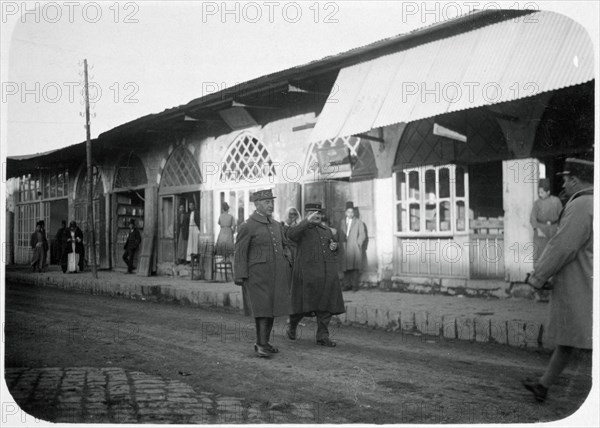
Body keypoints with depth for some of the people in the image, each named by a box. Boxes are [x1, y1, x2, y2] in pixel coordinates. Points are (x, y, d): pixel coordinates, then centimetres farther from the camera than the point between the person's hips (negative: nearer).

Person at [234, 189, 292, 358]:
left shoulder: (276, 225, 13)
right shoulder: (247, 226, -7)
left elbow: (284, 245, 25)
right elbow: (240, 253, -8)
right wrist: (240, 277, -13)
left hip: (276, 275, 7)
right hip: (257, 276, -7)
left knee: (271, 309, 9)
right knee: (262, 309, -9)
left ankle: (263, 342, 18)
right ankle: (261, 345, -3)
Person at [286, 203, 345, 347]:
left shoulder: (326, 230, 17)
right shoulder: (301, 229, -1)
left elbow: (332, 250, 26)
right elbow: (291, 234, -24)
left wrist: (334, 246, 3)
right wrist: (308, 221, -33)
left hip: (327, 272, 5)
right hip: (308, 271, -5)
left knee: (326, 303, -1)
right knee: (306, 302, 0)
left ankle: (323, 336, 3)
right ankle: (292, 322, 27)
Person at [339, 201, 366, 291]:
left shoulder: (358, 222, 10)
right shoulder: (342, 222, 18)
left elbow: (362, 234, 5)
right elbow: (340, 235, 17)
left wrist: (358, 244, -4)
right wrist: (342, 244, 4)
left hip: (355, 248, -3)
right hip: (345, 249, 3)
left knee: (355, 267, -8)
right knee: (346, 267, -1)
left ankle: (355, 285, -6)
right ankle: (347, 285, 4)